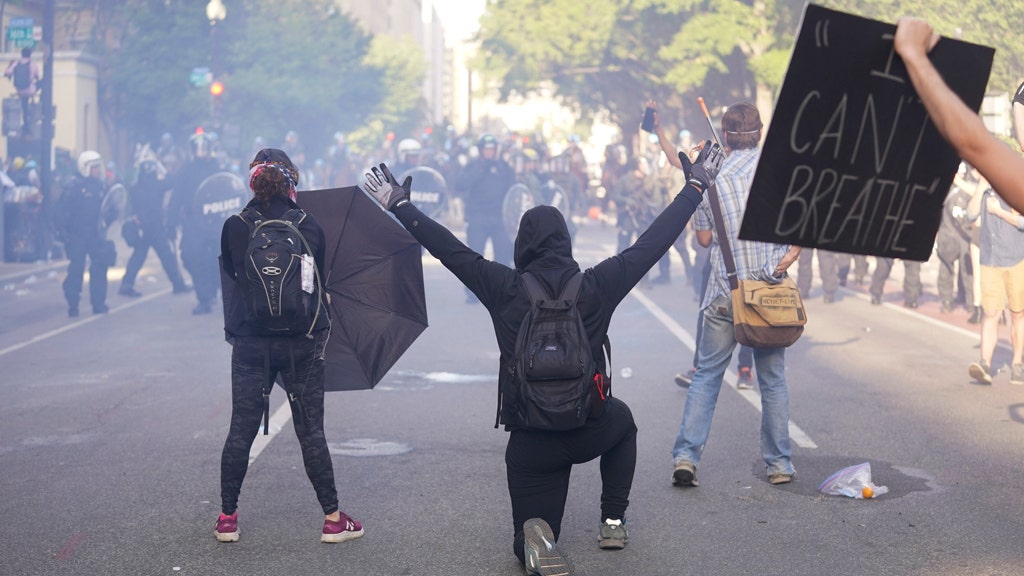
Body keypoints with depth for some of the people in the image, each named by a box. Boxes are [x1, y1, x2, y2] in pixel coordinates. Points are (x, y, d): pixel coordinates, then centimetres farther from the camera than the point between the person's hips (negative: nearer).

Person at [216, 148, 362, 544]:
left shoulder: (234, 228, -4)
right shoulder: (310, 228, -4)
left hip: (249, 343, 0)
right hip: (302, 343, 0)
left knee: (241, 430, 10)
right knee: (311, 432, 6)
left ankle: (227, 518, 15)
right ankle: (332, 518, 11)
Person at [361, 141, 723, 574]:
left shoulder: (505, 289, -8)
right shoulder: (597, 285, -8)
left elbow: (450, 249, 0)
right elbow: (654, 242, 1)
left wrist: (400, 206, 13)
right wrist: (696, 185, 12)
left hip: (530, 443, 0)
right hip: (590, 431, 0)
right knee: (622, 420, 38)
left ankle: (536, 539, -20)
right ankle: (613, 521, 29)